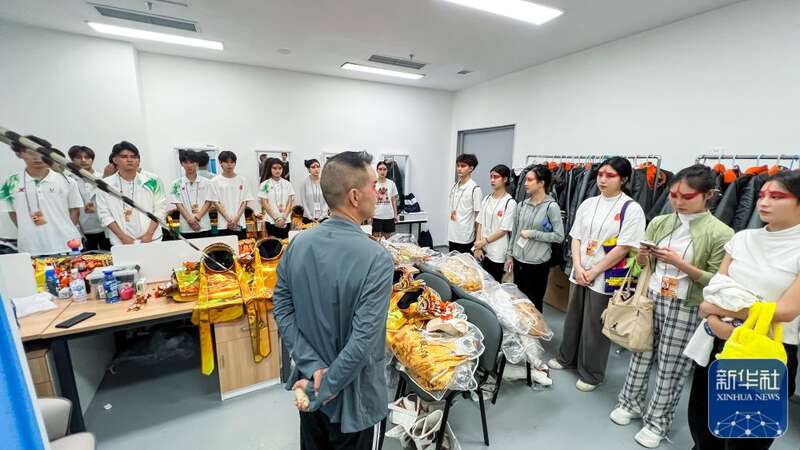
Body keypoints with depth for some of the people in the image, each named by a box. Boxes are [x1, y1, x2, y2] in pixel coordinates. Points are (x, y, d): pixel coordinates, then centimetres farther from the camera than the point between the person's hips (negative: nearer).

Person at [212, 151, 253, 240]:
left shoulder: (242, 180, 4)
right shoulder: (215, 181, 1)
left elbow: (244, 202, 3)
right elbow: (217, 203, -1)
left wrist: (236, 219, -8)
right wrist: (229, 220, -11)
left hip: (240, 224, 1)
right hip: (224, 225, -1)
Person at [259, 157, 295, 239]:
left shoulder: (287, 184, 5)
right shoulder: (265, 185, 0)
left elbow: (290, 202, 2)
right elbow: (265, 204, -2)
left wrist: (284, 218, -9)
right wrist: (276, 218, -10)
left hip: (286, 221, 2)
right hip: (271, 221, -1)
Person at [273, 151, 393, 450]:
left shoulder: (298, 244, -10)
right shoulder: (376, 259, -28)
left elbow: (282, 310, -8)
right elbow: (363, 342, -29)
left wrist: (313, 367, -11)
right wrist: (325, 390, -16)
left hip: (308, 385, 6)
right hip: (355, 399, -5)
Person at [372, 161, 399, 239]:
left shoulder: (391, 183, 3)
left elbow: (394, 200, 8)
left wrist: (395, 214, 6)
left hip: (389, 216, 2)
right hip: (377, 216, -2)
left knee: (388, 238, 8)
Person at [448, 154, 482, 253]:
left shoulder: (475, 189, -11)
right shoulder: (454, 186, 8)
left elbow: (478, 215, -10)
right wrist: (452, 212, -1)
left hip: (466, 237, -6)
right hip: (452, 235, 6)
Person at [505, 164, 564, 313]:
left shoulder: (551, 206, -12)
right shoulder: (522, 205, 3)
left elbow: (559, 236, -13)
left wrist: (532, 234, -17)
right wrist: (510, 255, 12)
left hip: (538, 263, -5)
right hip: (518, 260, 5)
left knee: (534, 302, 10)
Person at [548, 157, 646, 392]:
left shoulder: (631, 209, -10)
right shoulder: (588, 204, 5)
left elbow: (624, 248, -14)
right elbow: (576, 237, 6)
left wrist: (594, 272, -12)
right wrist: (578, 267, -6)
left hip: (606, 278, -5)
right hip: (579, 273, 5)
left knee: (595, 326, 7)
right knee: (573, 318, 18)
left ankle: (591, 374, 28)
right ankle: (567, 358, 38)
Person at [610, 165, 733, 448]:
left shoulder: (720, 233, -9)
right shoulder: (659, 223, 2)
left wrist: (680, 263, -22)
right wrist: (643, 255, -12)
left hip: (686, 309, -3)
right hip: (651, 299, 3)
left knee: (671, 367, 10)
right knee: (641, 354, 14)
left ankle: (658, 421, 29)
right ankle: (632, 403, 35)